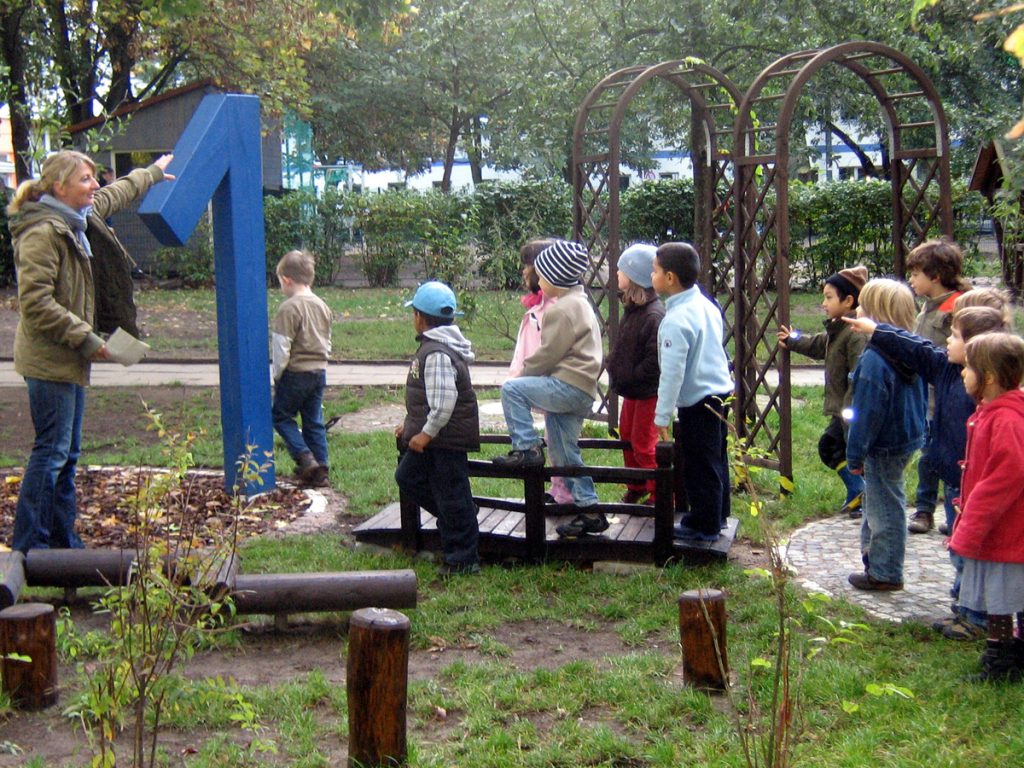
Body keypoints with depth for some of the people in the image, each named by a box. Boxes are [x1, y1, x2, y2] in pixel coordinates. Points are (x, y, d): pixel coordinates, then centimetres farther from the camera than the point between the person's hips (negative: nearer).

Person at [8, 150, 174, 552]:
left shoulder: (75, 220, 12)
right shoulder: (43, 232, -17)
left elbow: (114, 196, 34)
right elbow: (36, 303, -22)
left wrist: (152, 173, 47)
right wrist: (85, 338, -19)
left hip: (68, 359, 10)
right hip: (48, 360, -10)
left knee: (67, 453, 13)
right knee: (52, 451, -8)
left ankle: (63, 541, 21)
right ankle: (29, 546, -1)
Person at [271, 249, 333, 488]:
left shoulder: (289, 308, -16)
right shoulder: (322, 305, 8)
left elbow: (281, 348, -15)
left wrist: (277, 376, -4)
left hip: (296, 372, -7)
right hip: (320, 370, 7)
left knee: (281, 416, 8)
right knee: (314, 421, 12)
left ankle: (305, 458, -6)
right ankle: (321, 470, 12)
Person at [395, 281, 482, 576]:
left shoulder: (437, 353, -22)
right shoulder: (431, 347, 12)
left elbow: (444, 401, -29)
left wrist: (426, 433, -22)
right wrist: (412, 425, 21)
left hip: (446, 440, -11)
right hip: (435, 436, 11)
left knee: (451, 497, -1)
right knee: (407, 477, 19)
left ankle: (462, 559, 9)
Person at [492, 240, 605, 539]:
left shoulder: (563, 309, -13)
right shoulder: (578, 302, 20)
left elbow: (547, 355, -15)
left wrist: (523, 373, 1)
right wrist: (528, 374, 21)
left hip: (570, 386, -10)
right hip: (580, 391, 10)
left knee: (511, 389, -15)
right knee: (565, 453, 12)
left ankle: (526, 448, -11)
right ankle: (589, 510, 16)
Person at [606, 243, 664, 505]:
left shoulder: (654, 315, -26)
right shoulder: (632, 309, 5)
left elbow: (656, 359, -27)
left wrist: (629, 377, -20)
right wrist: (614, 366, 3)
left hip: (648, 391, -10)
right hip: (632, 389, 10)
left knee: (643, 445, -1)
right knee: (627, 436, 20)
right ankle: (636, 489, 36)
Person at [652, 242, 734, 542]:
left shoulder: (677, 320, -22)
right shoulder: (706, 304, 6)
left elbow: (672, 372, -22)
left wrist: (662, 416, -16)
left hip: (697, 402, -9)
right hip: (720, 391, 9)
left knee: (698, 466, 3)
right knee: (715, 459, 20)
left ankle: (703, 525, 13)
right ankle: (716, 515, 34)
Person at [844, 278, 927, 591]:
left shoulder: (874, 359, -24)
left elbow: (867, 413, -21)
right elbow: (921, 399, 13)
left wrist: (855, 455, -14)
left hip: (884, 446, -9)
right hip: (909, 439, 9)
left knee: (884, 509, 2)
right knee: (882, 505, 21)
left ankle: (884, 573, 13)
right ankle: (878, 561, 32)